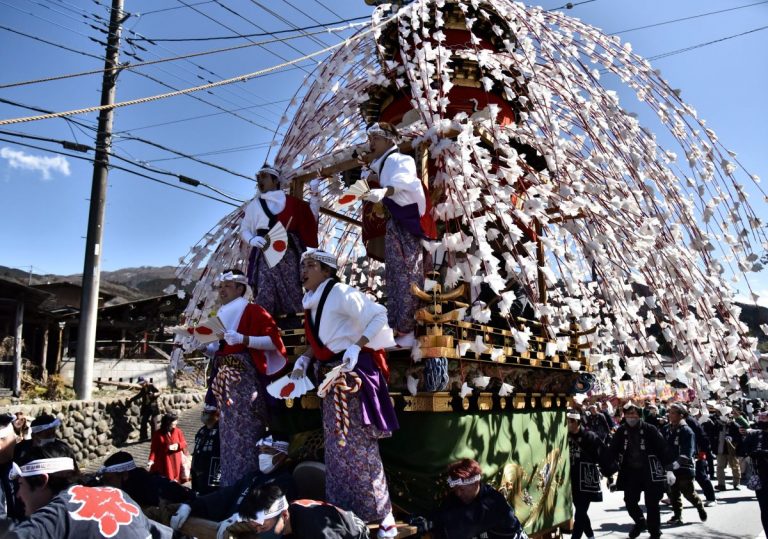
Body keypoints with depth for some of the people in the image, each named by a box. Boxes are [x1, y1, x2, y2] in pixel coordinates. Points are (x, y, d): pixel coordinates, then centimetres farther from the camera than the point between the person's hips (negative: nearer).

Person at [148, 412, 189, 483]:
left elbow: (184, 443, 4)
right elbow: (154, 448, -8)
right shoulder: (158, 434, -9)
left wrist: (178, 445, -17)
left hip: (176, 460, 2)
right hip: (164, 461, -2)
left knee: (175, 479, 9)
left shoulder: (178, 431, -3)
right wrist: (151, 460, -19)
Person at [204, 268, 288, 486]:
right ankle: (232, 486, 14)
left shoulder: (253, 310, -4)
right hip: (224, 382, 8)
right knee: (229, 434, 8)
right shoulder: (221, 315, 19)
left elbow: (273, 340, -13)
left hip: (245, 379, -8)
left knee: (246, 433, -8)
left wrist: (243, 339, -23)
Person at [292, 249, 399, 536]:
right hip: (331, 377, 9)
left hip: (352, 373, -9)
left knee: (358, 445, -6)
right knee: (336, 446, 14)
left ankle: (382, 515, 5)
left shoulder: (340, 293, -12)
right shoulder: (313, 301, 14)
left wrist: (357, 346, -25)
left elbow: (379, 315, -19)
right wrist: (304, 359, 6)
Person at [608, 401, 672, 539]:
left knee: (651, 504, 1)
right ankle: (640, 522, 33)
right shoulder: (621, 431, 0)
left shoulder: (650, 429, -9)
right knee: (630, 501, 5)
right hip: (630, 472, 3)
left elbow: (662, 449, -8)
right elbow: (613, 451, 0)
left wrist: (669, 469, -11)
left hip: (650, 472, -3)